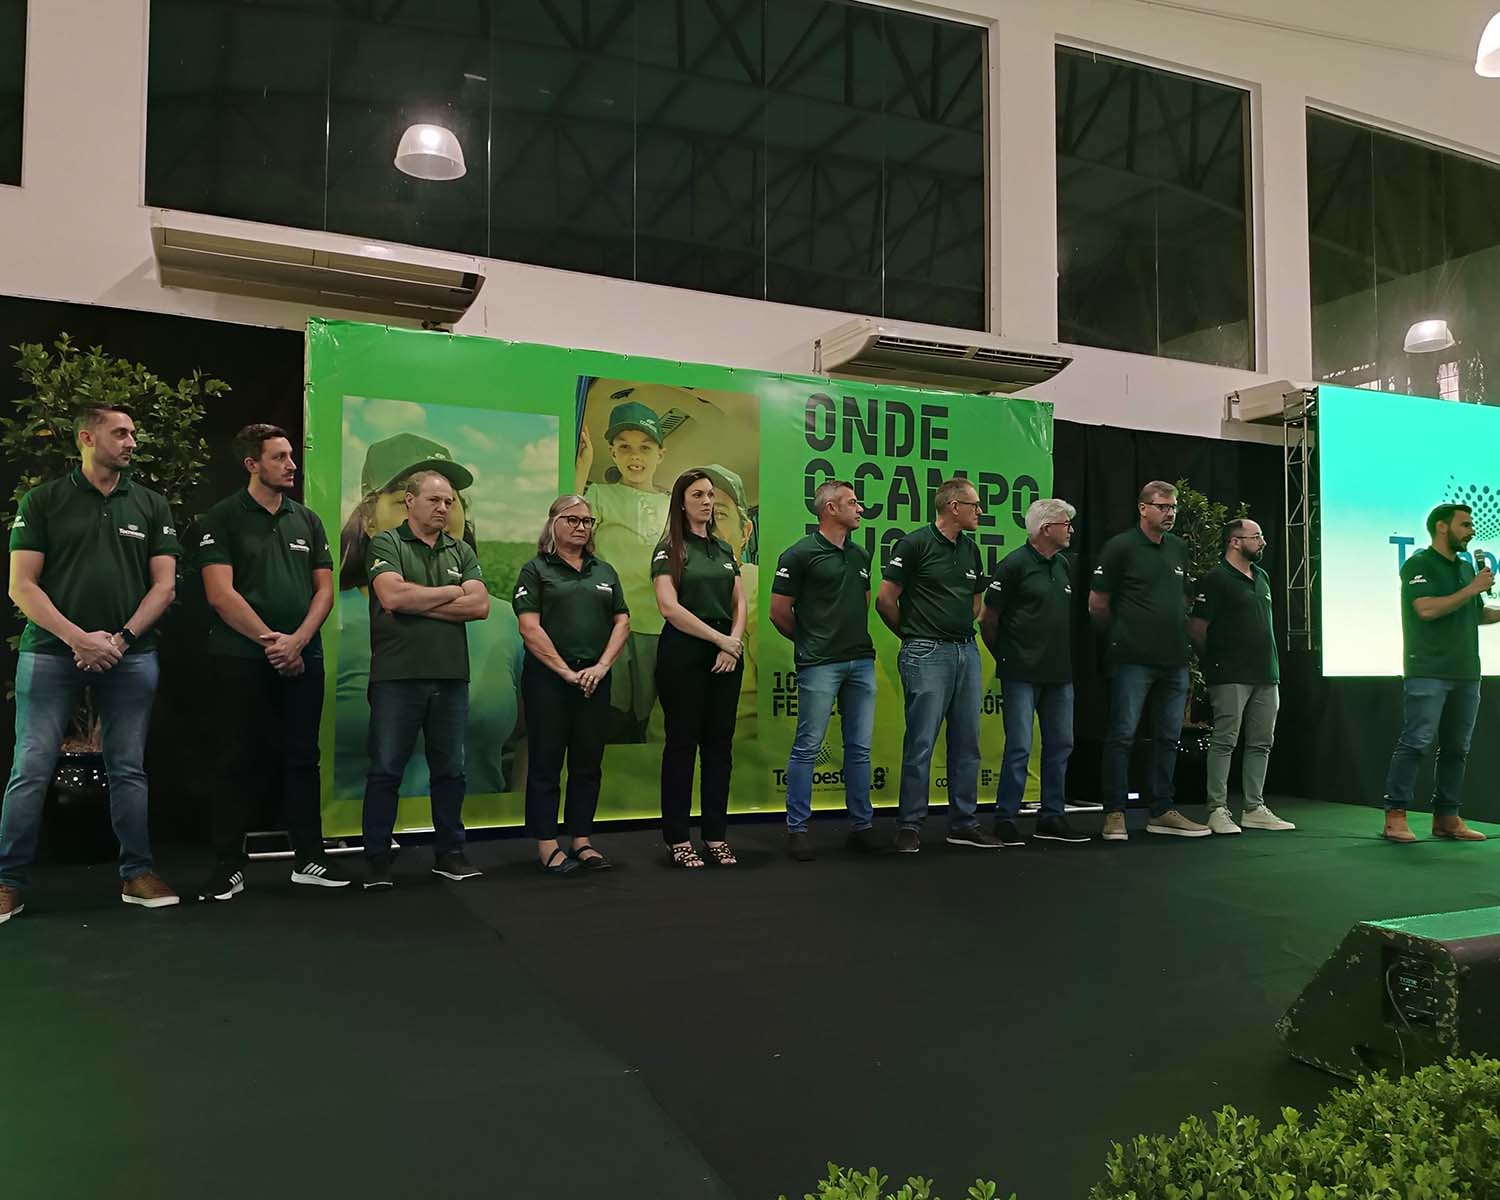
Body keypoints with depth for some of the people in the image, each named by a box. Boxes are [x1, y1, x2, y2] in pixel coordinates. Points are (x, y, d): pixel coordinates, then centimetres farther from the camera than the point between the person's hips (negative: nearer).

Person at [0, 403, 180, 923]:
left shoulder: (151, 506, 10)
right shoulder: (43, 501, 4)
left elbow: (164, 585, 6)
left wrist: (120, 638, -7)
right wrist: (78, 638, -12)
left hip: (130, 656, 2)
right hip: (51, 653, -2)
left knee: (128, 768, 5)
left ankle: (137, 874, 13)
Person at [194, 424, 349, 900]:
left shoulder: (307, 520, 12)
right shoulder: (223, 519, -1)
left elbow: (324, 589, 8)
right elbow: (220, 594, -9)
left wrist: (296, 640, -7)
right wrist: (270, 641, -11)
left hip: (303, 658, 4)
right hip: (243, 659, -4)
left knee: (302, 758, 7)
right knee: (241, 760, 0)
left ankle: (309, 859, 15)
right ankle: (229, 866, 9)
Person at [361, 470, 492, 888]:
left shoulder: (461, 552, 13)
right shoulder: (386, 544, 0)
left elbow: (480, 605, -1)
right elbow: (392, 595, -17)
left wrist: (417, 603, -9)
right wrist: (451, 592, -5)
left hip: (451, 677, 4)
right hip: (397, 676, -4)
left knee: (450, 770, 11)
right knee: (386, 770, 1)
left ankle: (449, 852, 23)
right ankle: (377, 859, 11)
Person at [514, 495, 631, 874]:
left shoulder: (605, 572, 15)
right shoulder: (536, 570, 1)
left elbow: (622, 622, 9)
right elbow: (530, 629, -8)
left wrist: (602, 666, -6)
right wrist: (567, 672, -12)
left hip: (595, 679, 4)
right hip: (547, 677, -4)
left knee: (588, 763, 8)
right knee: (546, 762, 1)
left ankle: (582, 840, 17)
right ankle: (546, 844, 8)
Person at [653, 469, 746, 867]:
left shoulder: (724, 549, 15)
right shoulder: (669, 549, -2)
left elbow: (739, 603, 13)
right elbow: (669, 606, -13)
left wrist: (734, 644, -5)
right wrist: (720, 638, -12)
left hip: (726, 656, 5)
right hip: (683, 655, -5)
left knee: (719, 744, 6)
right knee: (682, 743, 0)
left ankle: (716, 836, 14)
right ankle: (678, 839, 8)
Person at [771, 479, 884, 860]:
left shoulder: (860, 556, 14)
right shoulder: (800, 554, -6)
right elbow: (779, 612, -4)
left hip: (861, 661, 6)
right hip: (820, 665, -6)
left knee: (859, 748, 9)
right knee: (807, 747, -1)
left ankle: (862, 826, 18)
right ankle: (797, 828, 8)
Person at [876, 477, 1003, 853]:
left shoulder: (970, 550, 14)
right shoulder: (915, 544, -7)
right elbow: (885, 600, -7)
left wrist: (961, 629, 14)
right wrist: (914, 634, 5)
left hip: (966, 651, 7)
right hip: (927, 654, -7)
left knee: (967, 742, 9)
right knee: (921, 742, -4)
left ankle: (963, 823, 18)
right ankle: (909, 825, 5)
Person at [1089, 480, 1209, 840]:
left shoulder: (1179, 548, 13)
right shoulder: (1120, 547, -5)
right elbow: (1097, 604, -3)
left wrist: (1173, 629, 17)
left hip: (1174, 660, 7)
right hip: (1133, 660, -6)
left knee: (1168, 738, 11)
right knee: (1121, 736, -4)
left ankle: (1162, 812, 20)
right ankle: (1114, 814, 4)